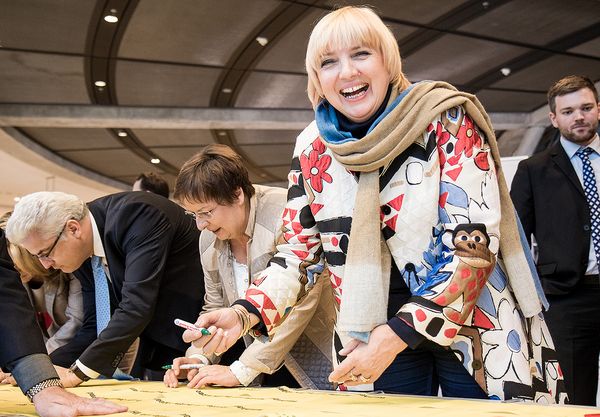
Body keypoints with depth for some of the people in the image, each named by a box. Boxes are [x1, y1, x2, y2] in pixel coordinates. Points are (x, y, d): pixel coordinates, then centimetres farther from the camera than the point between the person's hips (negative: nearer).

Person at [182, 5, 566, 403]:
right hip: (370, 345, 3)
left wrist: (395, 335, -23)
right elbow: (300, 249, 4)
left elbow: (474, 244, -18)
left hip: (473, 332, -2)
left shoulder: (447, 120, -13)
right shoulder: (313, 148, -2)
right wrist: (244, 314, -13)